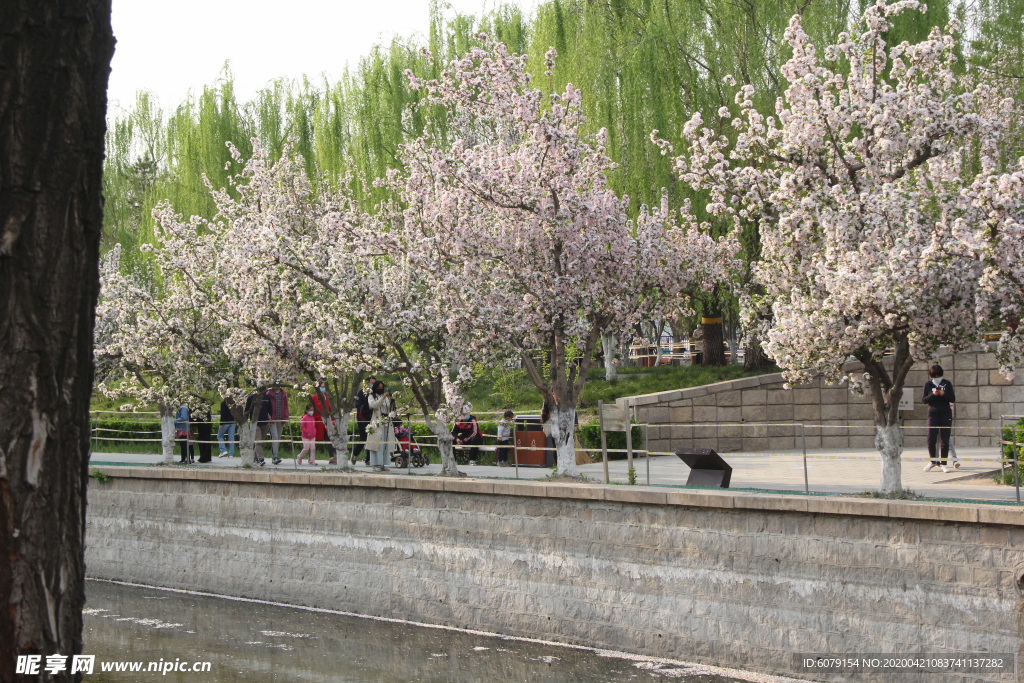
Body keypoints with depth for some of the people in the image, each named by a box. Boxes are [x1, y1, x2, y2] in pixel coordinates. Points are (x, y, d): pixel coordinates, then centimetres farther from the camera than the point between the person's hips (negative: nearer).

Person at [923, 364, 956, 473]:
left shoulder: (947, 384, 5)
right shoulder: (928, 384, 5)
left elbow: (953, 399, 4)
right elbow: (924, 400, 3)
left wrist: (944, 394, -15)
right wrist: (933, 395, -15)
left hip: (946, 415, 0)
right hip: (933, 414, 0)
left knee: (945, 440, -1)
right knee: (931, 439, -6)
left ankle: (943, 463, 5)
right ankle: (933, 461, 13)